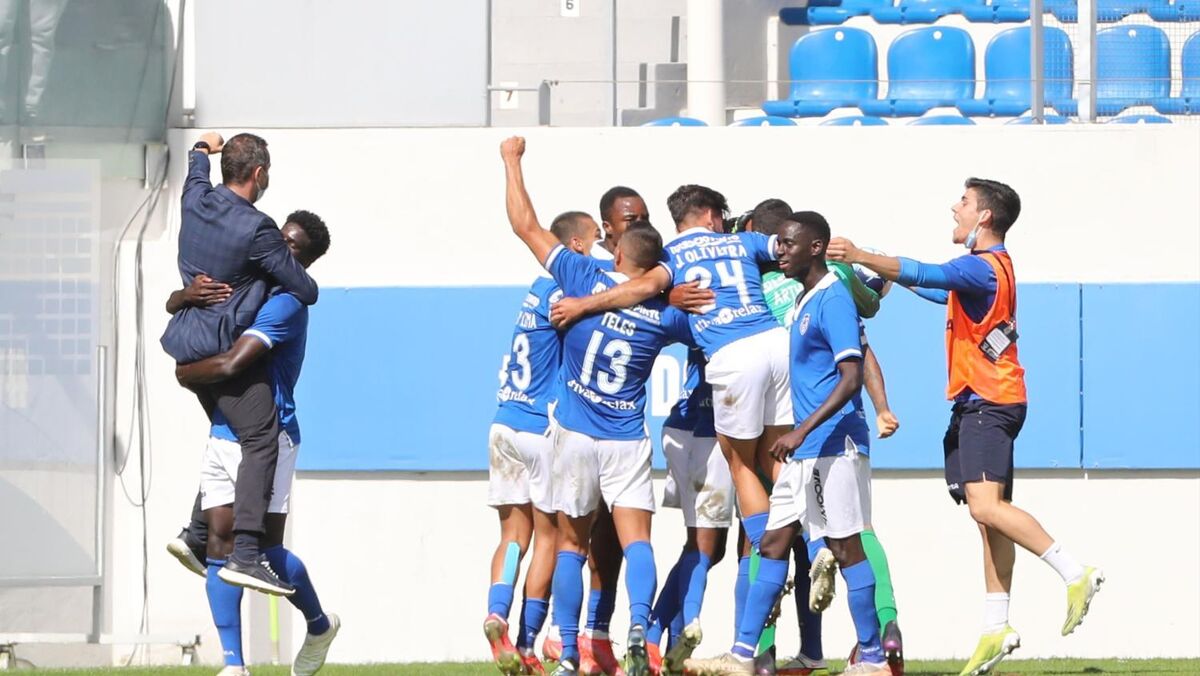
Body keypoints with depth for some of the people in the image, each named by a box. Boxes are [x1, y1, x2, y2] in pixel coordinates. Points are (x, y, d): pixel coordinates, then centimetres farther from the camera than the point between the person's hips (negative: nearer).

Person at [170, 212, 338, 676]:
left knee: (265, 547, -4)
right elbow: (172, 306, 15)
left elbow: (230, 364, -24)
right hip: (222, 434, 8)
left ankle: (320, 625, 23)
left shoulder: (287, 304, -15)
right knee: (221, 540, -2)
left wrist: (185, 374, -5)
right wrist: (188, 295, -10)